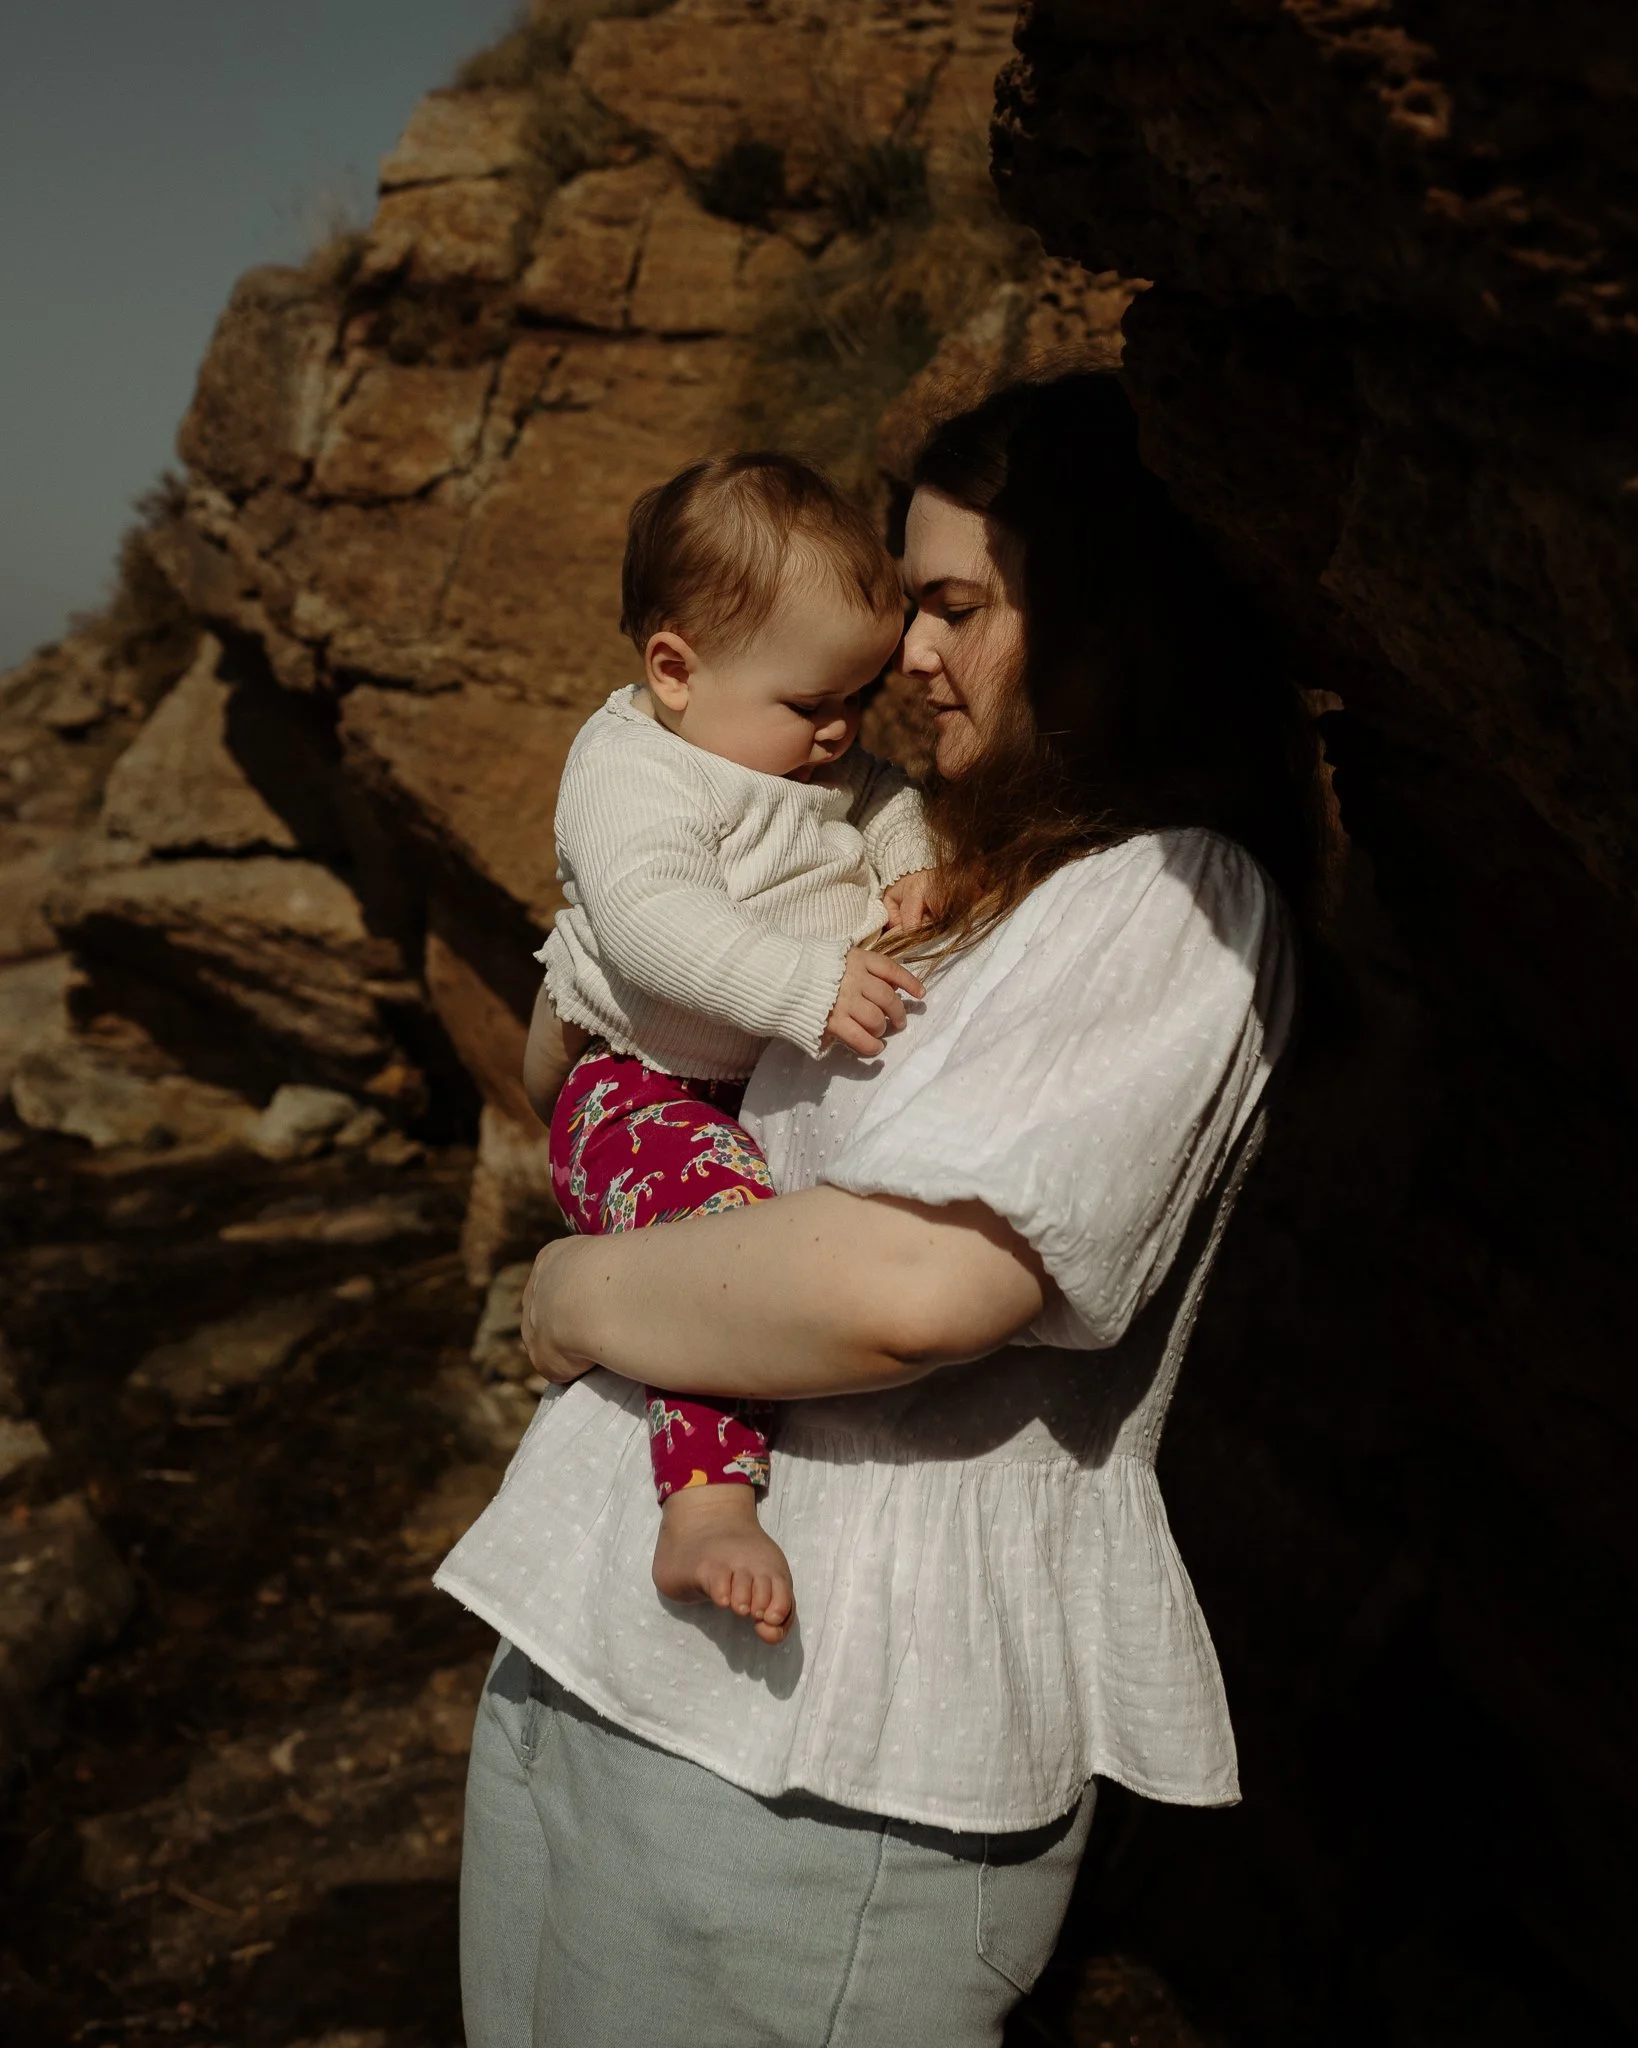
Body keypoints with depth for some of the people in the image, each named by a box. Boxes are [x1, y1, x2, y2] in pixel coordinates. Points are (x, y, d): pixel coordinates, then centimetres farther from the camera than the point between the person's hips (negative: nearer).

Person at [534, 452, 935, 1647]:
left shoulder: (811, 753, 12)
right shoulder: (630, 768, -16)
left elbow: (884, 796, 31)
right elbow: (652, 919, -33)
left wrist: (910, 864, 7)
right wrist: (806, 984, -44)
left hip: (796, 1082, 10)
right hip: (657, 1098, -9)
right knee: (731, 1227, -36)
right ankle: (707, 1509, -40)